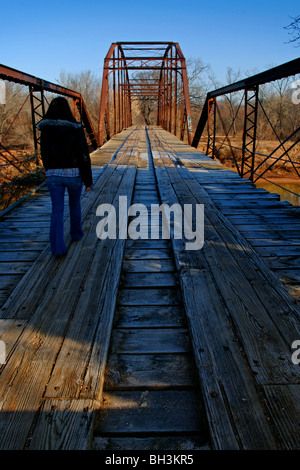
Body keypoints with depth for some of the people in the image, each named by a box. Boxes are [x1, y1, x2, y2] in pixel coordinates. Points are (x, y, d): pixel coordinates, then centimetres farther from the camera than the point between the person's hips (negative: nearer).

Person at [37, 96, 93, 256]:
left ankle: (58, 247, -3)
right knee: (75, 204, 23)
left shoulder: (45, 129, 0)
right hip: (74, 173, -1)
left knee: (57, 211, 5)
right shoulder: (76, 129, -9)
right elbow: (84, 156, -11)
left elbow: (44, 155, 10)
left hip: (53, 175, 1)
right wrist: (88, 180, -4)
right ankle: (76, 233, 42)